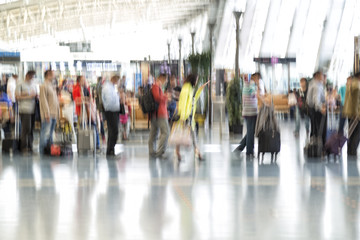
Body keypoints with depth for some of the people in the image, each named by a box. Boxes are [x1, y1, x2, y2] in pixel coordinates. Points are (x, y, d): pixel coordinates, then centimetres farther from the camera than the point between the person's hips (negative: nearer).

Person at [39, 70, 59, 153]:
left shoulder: (51, 86, 19)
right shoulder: (44, 86, -9)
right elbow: (44, 101, -15)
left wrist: (57, 112, 17)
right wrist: (47, 113, -20)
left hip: (54, 114, 9)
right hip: (48, 114, -9)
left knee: (50, 133, 11)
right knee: (46, 133, -9)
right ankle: (43, 150, -8)